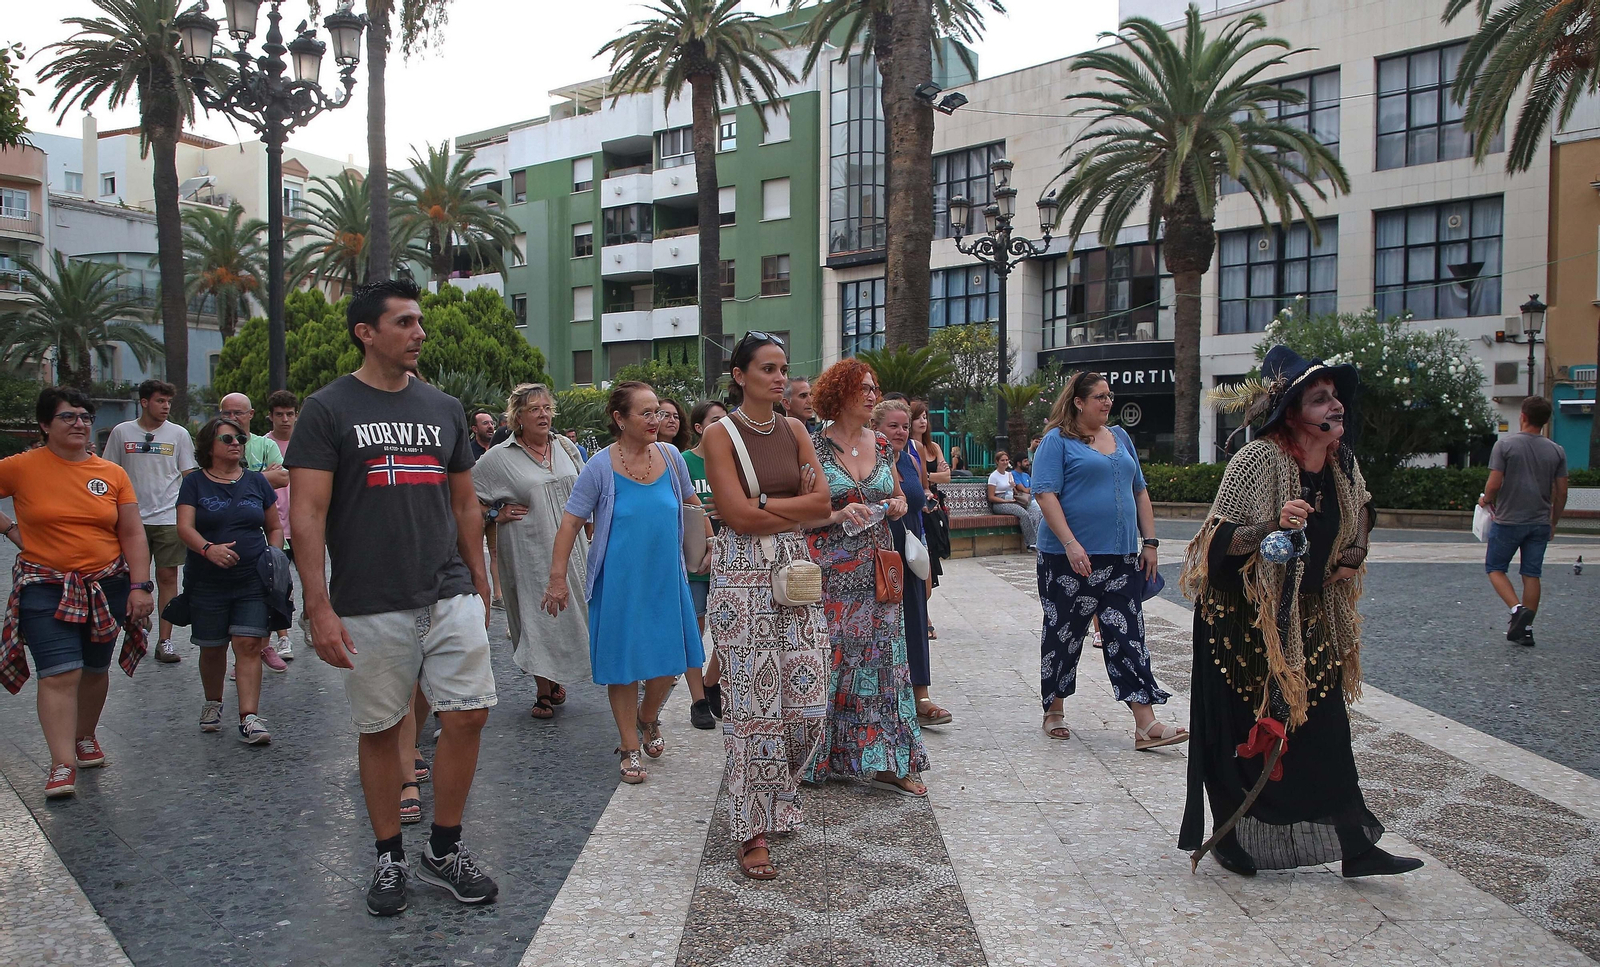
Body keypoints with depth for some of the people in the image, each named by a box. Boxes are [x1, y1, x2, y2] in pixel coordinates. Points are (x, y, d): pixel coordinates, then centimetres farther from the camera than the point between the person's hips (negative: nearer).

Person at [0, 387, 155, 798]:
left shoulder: (113, 474, 1)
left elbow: (133, 535, 2)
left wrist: (140, 585, -6)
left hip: (107, 586, 3)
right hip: (46, 589, -3)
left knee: (95, 668, 15)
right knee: (60, 673, -12)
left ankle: (85, 737, 37)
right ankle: (61, 765, -9)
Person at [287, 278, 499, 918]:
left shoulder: (444, 409, 10)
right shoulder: (328, 409, -3)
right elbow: (307, 514, -8)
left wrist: (479, 584, 14)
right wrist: (319, 608, -14)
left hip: (450, 597, 4)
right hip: (371, 607, -3)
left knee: (467, 716, -1)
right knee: (379, 731, 7)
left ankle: (445, 851, 18)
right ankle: (390, 858, 25)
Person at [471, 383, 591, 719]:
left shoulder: (566, 446, 7)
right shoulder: (499, 457, -6)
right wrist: (496, 516, -6)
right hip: (530, 551, -4)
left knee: (569, 612, 7)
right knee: (536, 617, -1)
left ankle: (557, 681, 26)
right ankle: (543, 692, 11)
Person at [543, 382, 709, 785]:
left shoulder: (671, 457, 0)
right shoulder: (601, 467, -11)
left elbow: (691, 502, 17)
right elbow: (570, 522, -8)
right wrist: (558, 578, -12)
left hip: (666, 578, 4)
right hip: (619, 582, -3)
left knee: (669, 661, 9)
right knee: (624, 665, 5)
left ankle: (648, 718, 39)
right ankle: (630, 747, 21)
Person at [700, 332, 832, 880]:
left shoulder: (793, 430, 10)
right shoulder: (720, 434, -4)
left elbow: (822, 503, 1)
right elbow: (738, 515, -13)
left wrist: (765, 504, -8)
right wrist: (797, 506, -5)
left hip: (794, 568, 5)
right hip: (742, 573, -4)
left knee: (808, 699, 2)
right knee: (753, 702, -2)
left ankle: (778, 790, 30)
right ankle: (752, 829, 11)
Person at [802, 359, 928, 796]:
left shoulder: (880, 444, 10)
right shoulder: (814, 445, -6)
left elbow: (896, 493, 24)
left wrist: (898, 504, 2)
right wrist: (838, 515, -20)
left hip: (877, 569, 5)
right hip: (831, 571, -5)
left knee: (883, 657, 4)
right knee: (831, 660, 0)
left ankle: (887, 763, 10)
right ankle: (819, 758, 15)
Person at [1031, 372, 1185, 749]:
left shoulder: (1120, 437, 16)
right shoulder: (1058, 440, -4)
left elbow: (1139, 492, 19)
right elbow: (1046, 494, -13)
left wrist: (1150, 542, 12)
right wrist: (1070, 543, -21)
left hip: (1122, 557, 5)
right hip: (1070, 557, -5)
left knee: (1129, 634, 0)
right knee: (1064, 633, 6)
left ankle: (1146, 724, -1)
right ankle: (1055, 710, 22)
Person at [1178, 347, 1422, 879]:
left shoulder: (1343, 463, 2)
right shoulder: (1257, 460, -20)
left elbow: (1360, 512, 25)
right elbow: (1219, 541, -22)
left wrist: (1352, 557, 10)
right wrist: (1272, 526, -37)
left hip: (1307, 620, 6)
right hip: (1242, 618, -6)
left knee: (1324, 728, 6)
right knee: (1239, 731, 5)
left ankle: (1355, 845, 15)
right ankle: (1230, 837, 23)